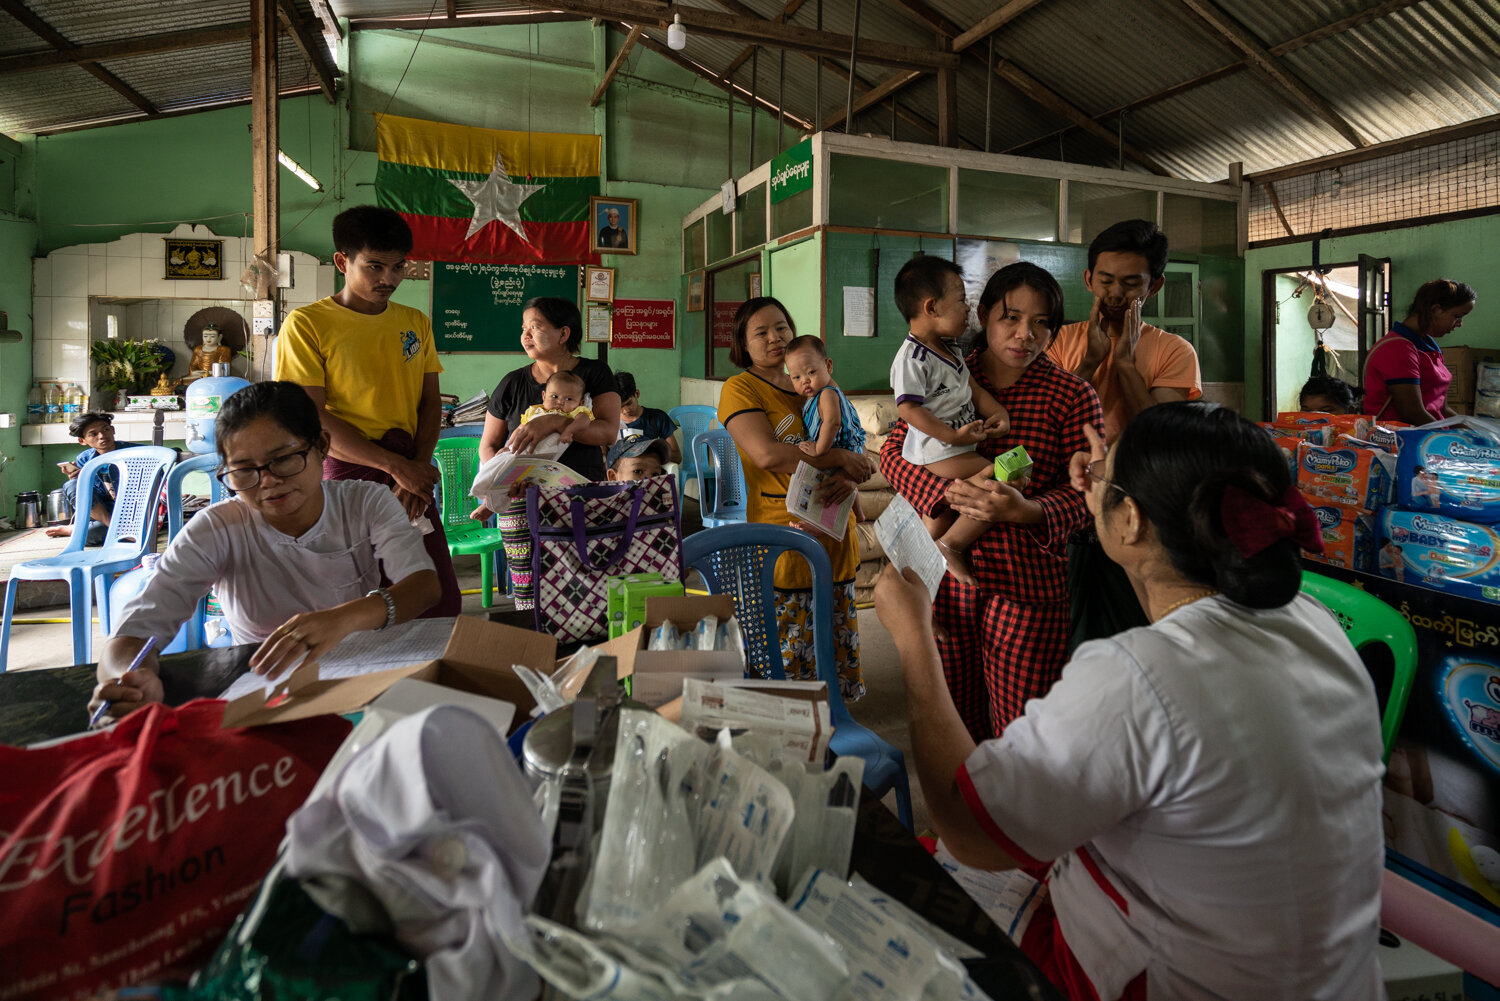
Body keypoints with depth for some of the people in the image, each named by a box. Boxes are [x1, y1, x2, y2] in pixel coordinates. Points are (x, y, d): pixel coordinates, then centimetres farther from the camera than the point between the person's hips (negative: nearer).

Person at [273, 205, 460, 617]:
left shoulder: (415, 322, 13)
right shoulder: (306, 324, -2)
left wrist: (419, 466, -5)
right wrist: (395, 465, -14)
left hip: (410, 473, 4)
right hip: (346, 474, -4)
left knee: (444, 604, 1)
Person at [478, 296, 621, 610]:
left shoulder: (595, 374, 9)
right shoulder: (513, 384, 15)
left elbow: (609, 432, -5)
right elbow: (488, 445, 18)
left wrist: (554, 422, -18)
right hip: (522, 501, 2)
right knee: (529, 599, -8)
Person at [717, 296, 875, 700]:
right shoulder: (740, 389, -2)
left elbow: (850, 446, 15)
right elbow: (767, 454, -18)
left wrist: (850, 477, -9)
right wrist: (839, 458, -12)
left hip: (834, 532, 6)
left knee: (836, 647, 12)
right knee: (787, 656, -2)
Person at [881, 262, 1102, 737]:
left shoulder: (1073, 395, -2)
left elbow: (1084, 491, -5)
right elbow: (894, 450, 2)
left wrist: (1028, 510, -25)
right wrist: (947, 491, -16)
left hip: (1026, 585, -2)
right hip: (945, 575, 3)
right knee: (952, 721, 16)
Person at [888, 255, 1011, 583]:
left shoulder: (949, 352, 14)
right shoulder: (912, 358, -18)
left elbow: (972, 387, 18)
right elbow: (908, 408, -23)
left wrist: (998, 412, 0)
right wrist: (953, 436, -25)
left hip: (956, 445, 10)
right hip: (937, 449, -10)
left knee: (941, 510, 22)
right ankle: (950, 544, -12)